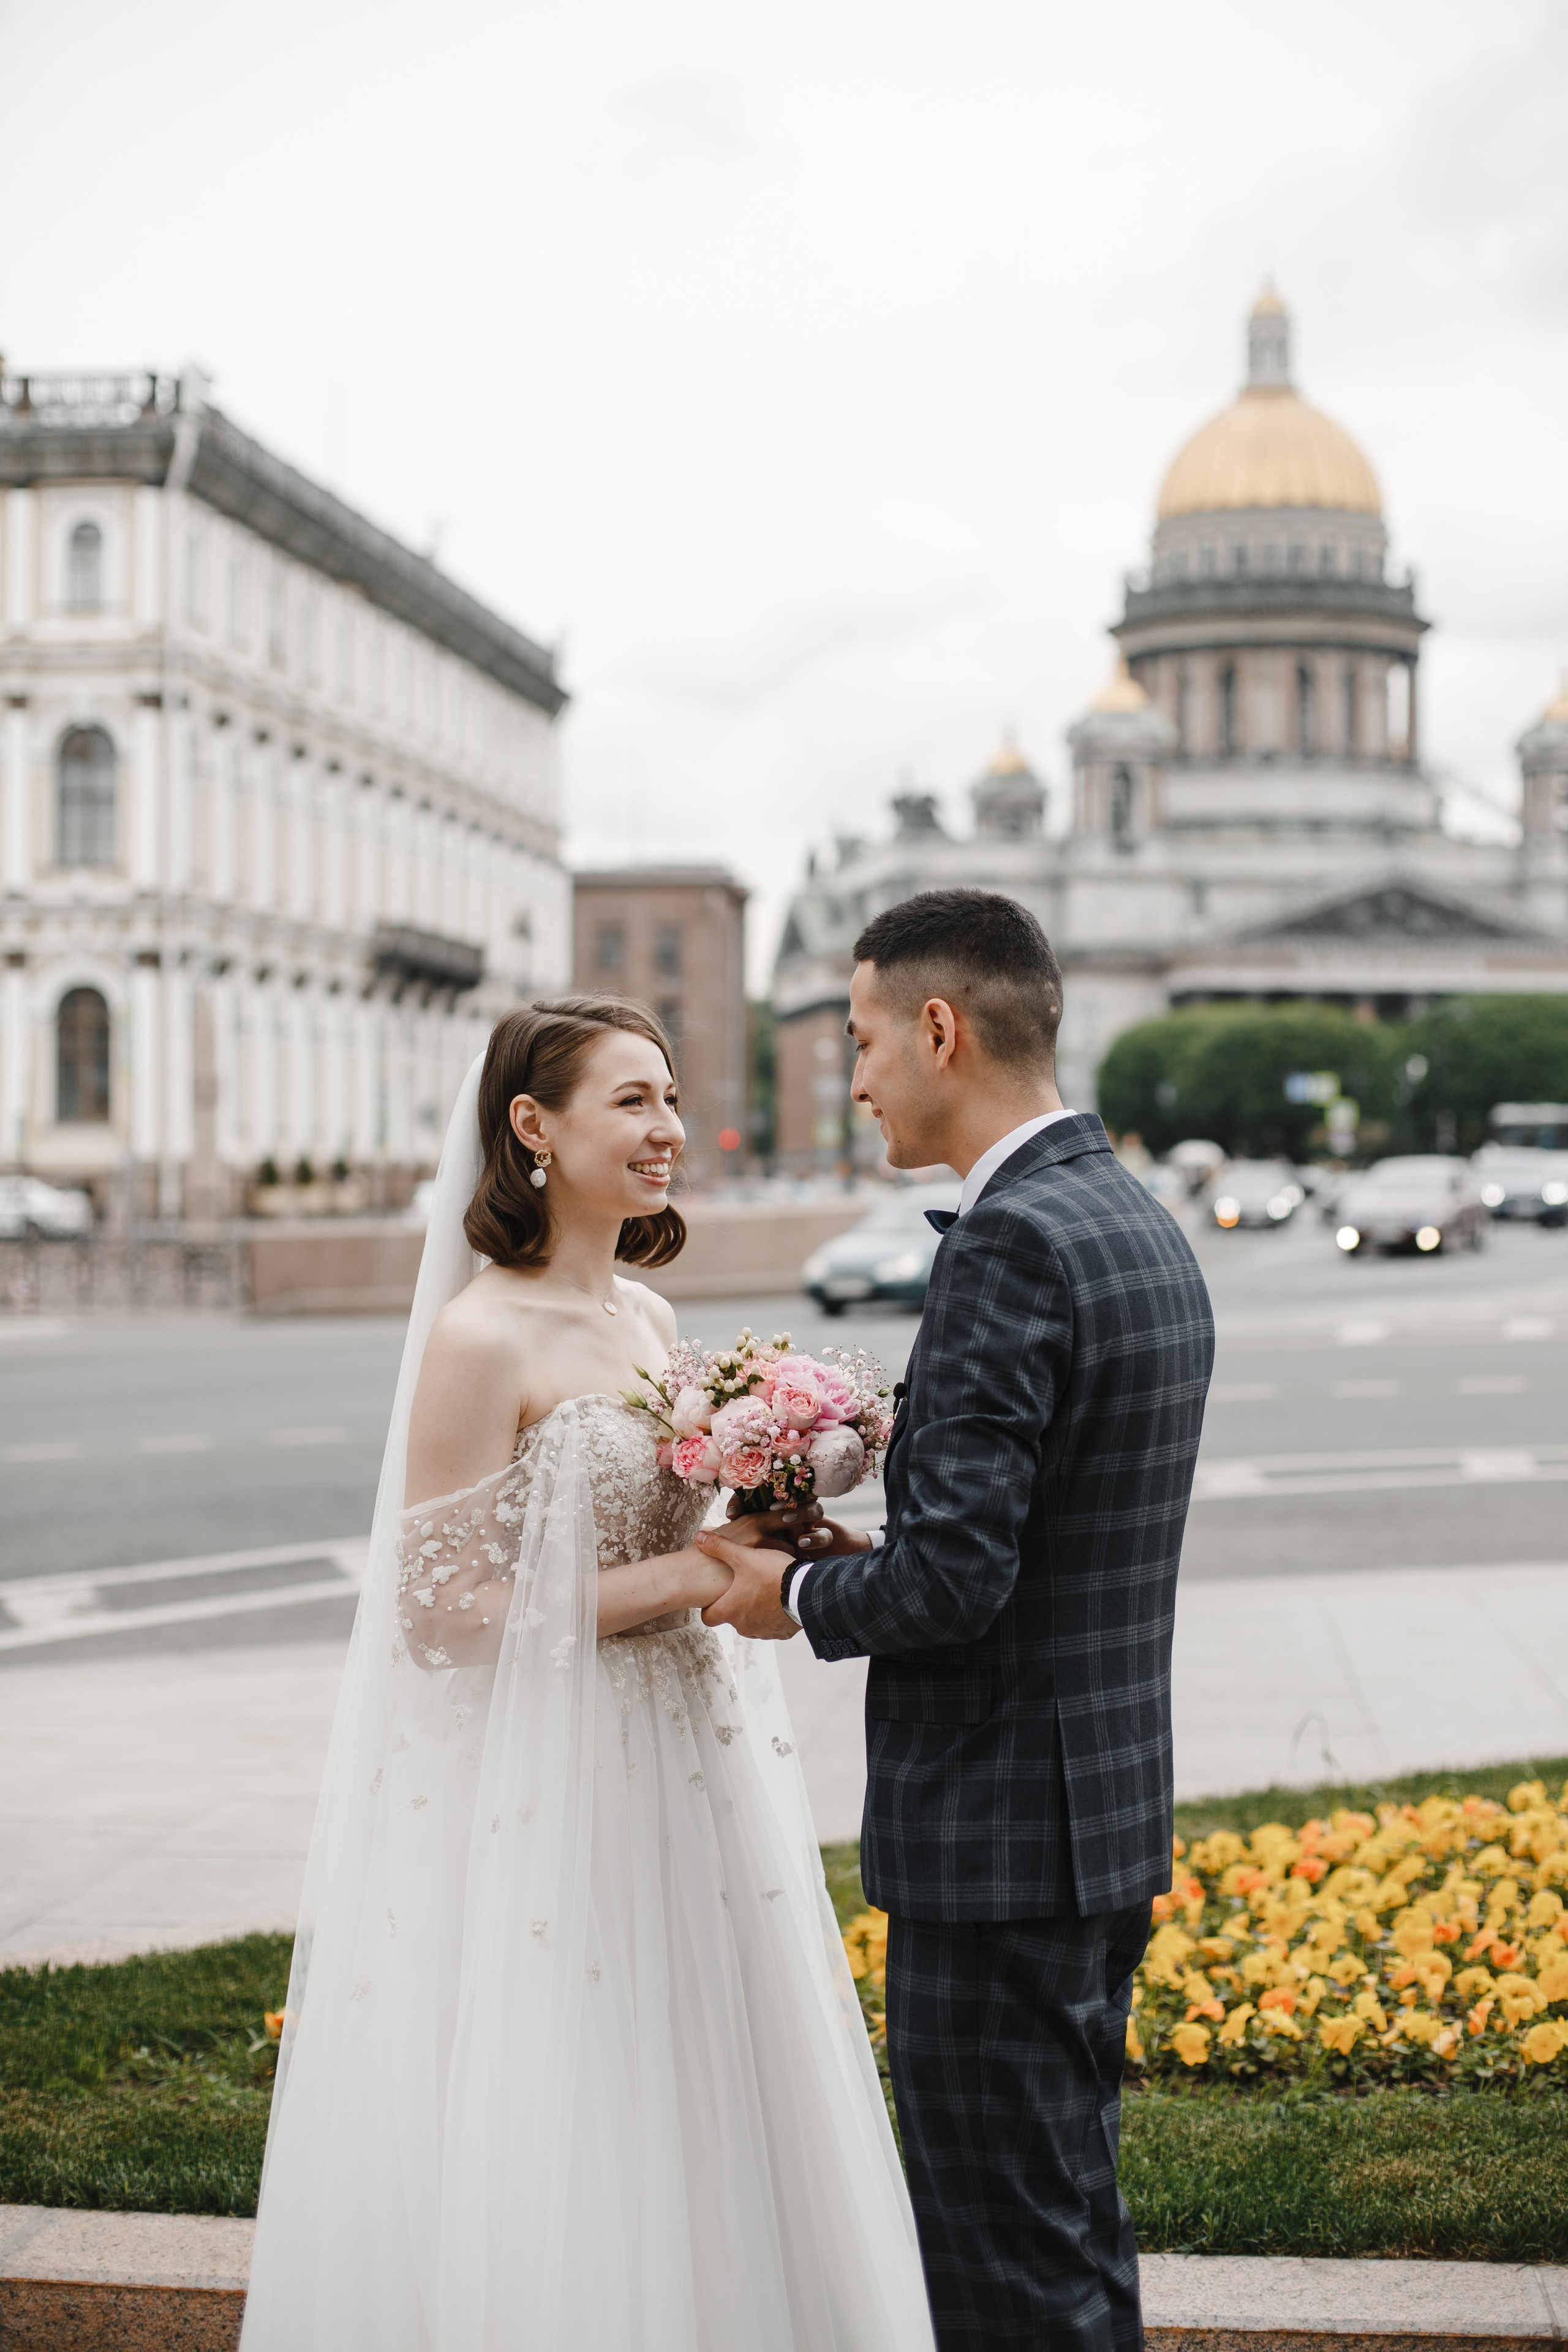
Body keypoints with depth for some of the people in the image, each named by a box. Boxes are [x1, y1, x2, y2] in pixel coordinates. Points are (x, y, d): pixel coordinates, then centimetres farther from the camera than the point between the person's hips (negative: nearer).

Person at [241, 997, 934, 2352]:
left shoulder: (647, 1318, 10)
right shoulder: (481, 1337, -15)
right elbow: (440, 1609, -18)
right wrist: (686, 1578, -19)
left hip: (681, 1771, 8)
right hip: (541, 1794, -8)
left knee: (694, 2148, 14)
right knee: (546, 2166, 1)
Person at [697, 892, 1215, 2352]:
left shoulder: (1009, 1245, -20)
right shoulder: (1144, 1227, 11)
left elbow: (952, 1579, -24)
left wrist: (800, 1596, -6)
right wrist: (867, 1558, 9)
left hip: (999, 1838, -10)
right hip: (1110, 1815, 10)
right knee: (1072, 2230, 20)